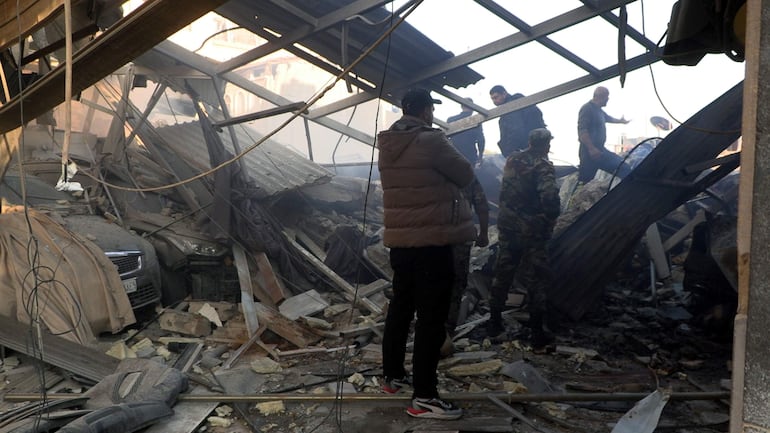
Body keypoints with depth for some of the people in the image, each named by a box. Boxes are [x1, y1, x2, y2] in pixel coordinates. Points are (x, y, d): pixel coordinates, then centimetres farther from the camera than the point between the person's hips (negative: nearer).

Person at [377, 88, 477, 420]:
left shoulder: (388, 146, 7)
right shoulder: (431, 141, -15)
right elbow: (466, 175, -4)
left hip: (399, 241, 8)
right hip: (432, 243, -8)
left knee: (400, 308, 18)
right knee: (431, 317, -2)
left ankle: (392, 375, 32)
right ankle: (424, 396, 4)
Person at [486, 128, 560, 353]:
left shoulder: (512, 161, 5)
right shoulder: (544, 167, -14)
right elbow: (550, 197, -27)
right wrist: (551, 221, -12)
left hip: (507, 226, 6)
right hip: (531, 230, -6)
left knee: (503, 273, 16)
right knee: (535, 279, 3)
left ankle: (494, 322, 27)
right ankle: (537, 334, 8)